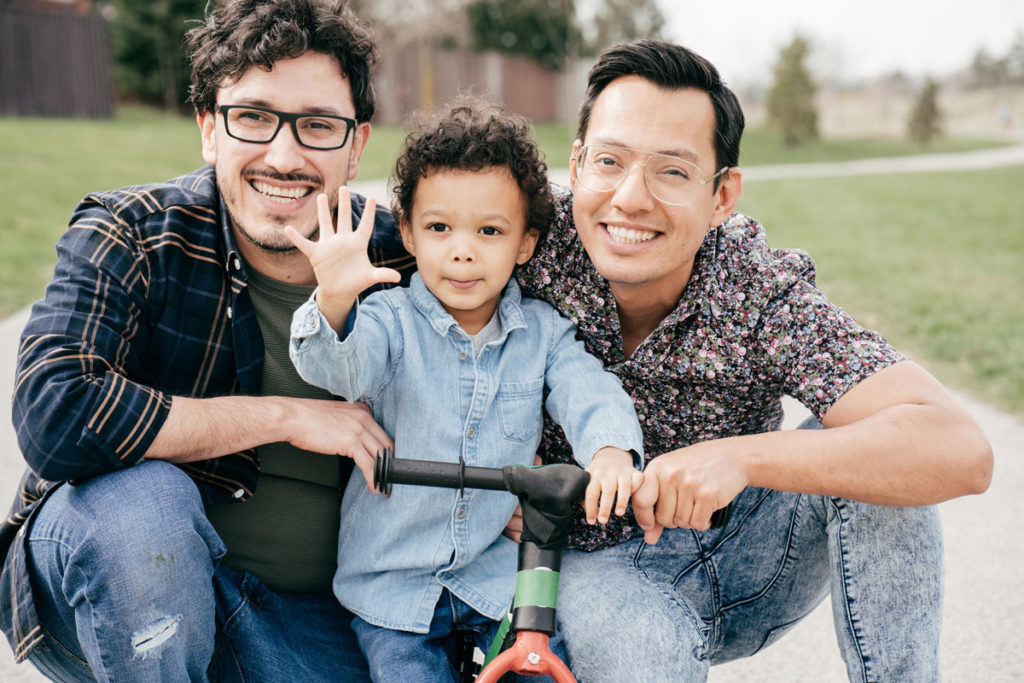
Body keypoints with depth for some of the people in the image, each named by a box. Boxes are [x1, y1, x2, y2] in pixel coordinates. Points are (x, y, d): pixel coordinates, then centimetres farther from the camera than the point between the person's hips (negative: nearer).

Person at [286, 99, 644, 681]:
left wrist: (611, 449, -36)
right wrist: (333, 304, -48)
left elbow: (588, 389, -13)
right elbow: (338, 368, -26)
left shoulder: (544, 332, -1)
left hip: (503, 572, 1)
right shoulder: (391, 320, -8)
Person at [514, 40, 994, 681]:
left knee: (872, 453, -25)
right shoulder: (538, 246, -20)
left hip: (750, 558, 2)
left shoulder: (764, 299, -24)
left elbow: (961, 449, -32)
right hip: (607, 561, -1)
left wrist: (738, 458, -45)